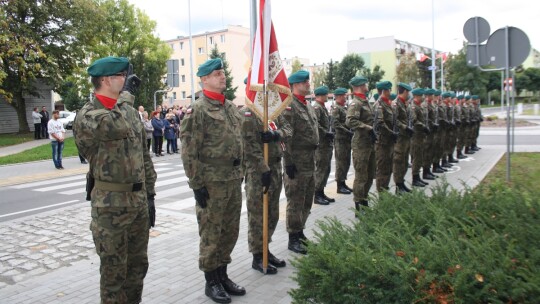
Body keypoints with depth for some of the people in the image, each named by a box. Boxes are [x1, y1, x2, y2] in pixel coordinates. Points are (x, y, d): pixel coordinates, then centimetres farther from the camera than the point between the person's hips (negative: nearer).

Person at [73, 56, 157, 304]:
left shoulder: (130, 112, 11)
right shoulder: (87, 115, -11)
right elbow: (118, 126, -34)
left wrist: (149, 194, 11)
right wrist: (127, 93, -17)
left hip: (138, 199, 7)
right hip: (111, 203, -6)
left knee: (138, 264, 17)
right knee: (114, 269, 6)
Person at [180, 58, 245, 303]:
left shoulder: (231, 107, 13)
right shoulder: (198, 110, -11)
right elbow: (189, 152, -14)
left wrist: (240, 173, 16)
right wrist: (197, 185, -16)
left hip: (234, 180, 7)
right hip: (211, 182, -7)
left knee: (230, 231, 15)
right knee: (211, 233, 5)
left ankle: (223, 275, 30)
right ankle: (211, 282, 20)